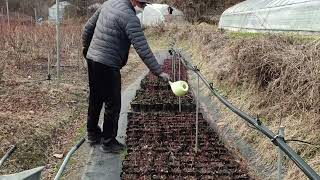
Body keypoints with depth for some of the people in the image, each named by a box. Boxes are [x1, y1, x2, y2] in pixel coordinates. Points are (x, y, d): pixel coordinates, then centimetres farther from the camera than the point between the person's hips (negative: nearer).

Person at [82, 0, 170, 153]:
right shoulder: (130, 17, -18)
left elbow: (88, 27, 17)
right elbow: (143, 49, -22)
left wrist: (86, 47, 30)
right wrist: (158, 72, -19)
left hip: (92, 59, 9)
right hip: (108, 65, -9)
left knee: (95, 99, 20)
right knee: (113, 104, 4)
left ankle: (92, 134, 35)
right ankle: (108, 142, 15)